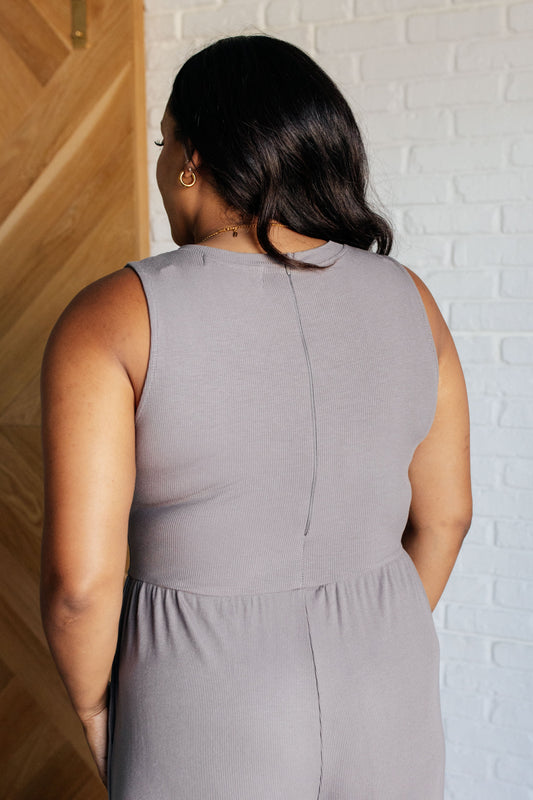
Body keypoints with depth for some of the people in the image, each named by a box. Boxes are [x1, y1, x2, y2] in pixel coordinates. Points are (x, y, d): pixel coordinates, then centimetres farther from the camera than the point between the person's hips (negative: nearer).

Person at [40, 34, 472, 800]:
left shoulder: (115, 318, -17)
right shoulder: (407, 301, -4)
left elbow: (80, 576, -19)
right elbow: (444, 515, 3)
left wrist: (95, 709, 0)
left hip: (207, 718, -3)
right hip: (386, 709, 4)